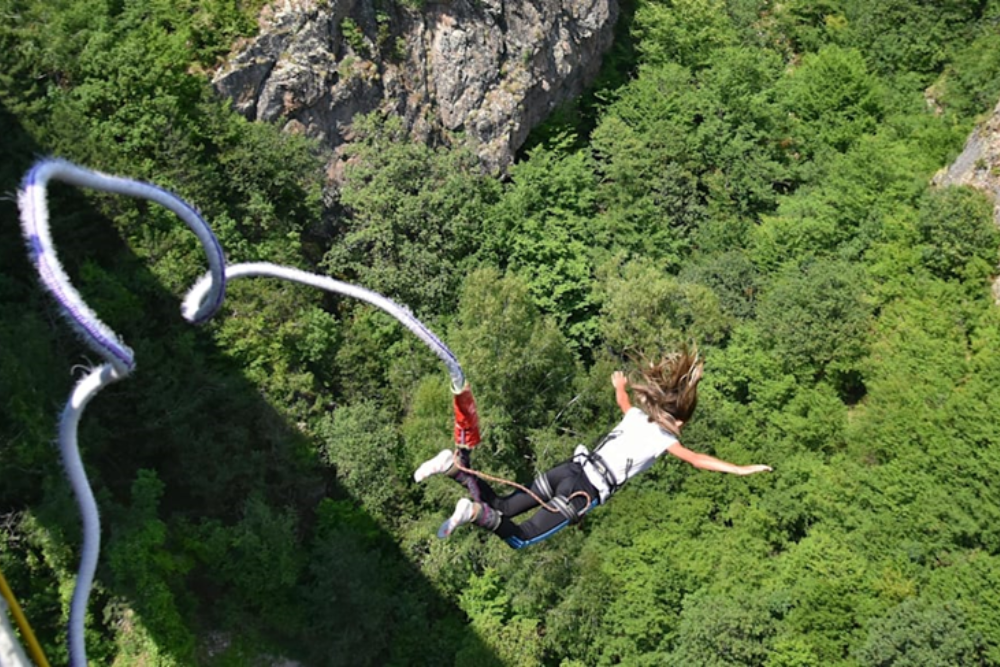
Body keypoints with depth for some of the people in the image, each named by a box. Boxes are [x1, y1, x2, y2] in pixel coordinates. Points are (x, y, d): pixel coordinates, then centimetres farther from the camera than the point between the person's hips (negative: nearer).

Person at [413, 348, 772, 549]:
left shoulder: (636, 415, 19)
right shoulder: (665, 438, 1)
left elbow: (622, 400, 41)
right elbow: (699, 461, -4)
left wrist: (620, 384, 64)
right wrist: (742, 469, 3)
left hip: (570, 469, 6)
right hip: (587, 490, -6)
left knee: (500, 508, 10)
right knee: (520, 538, -5)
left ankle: (457, 465, -10)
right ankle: (476, 512, -30)